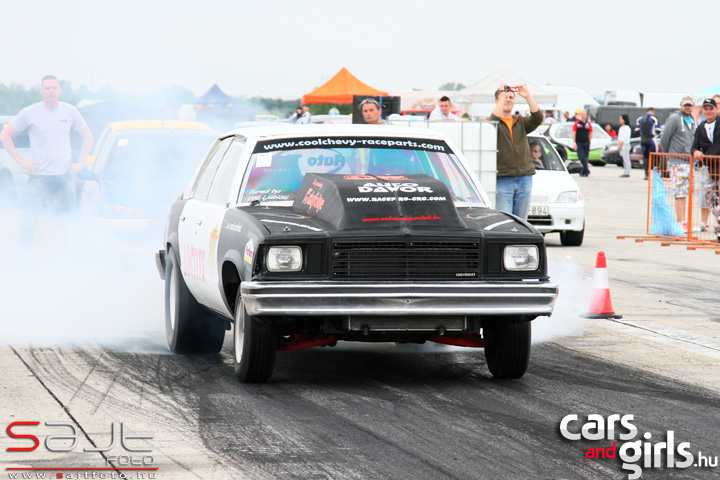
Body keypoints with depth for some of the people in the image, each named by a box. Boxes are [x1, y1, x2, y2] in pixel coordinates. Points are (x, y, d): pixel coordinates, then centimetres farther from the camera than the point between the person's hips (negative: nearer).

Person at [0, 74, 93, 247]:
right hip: (39, 177, -3)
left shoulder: (70, 111, 6)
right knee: (31, 220, -9)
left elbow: (87, 136, 17)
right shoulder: (30, 113, -2)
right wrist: (20, 160, -3)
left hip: (65, 176, 3)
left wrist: (81, 162, 7)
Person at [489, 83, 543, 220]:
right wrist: (502, 96, -18)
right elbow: (494, 119, -20)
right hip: (502, 179, -4)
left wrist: (528, 97, -13)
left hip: (524, 179, 4)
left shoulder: (521, 122, 14)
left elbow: (537, 118, -3)